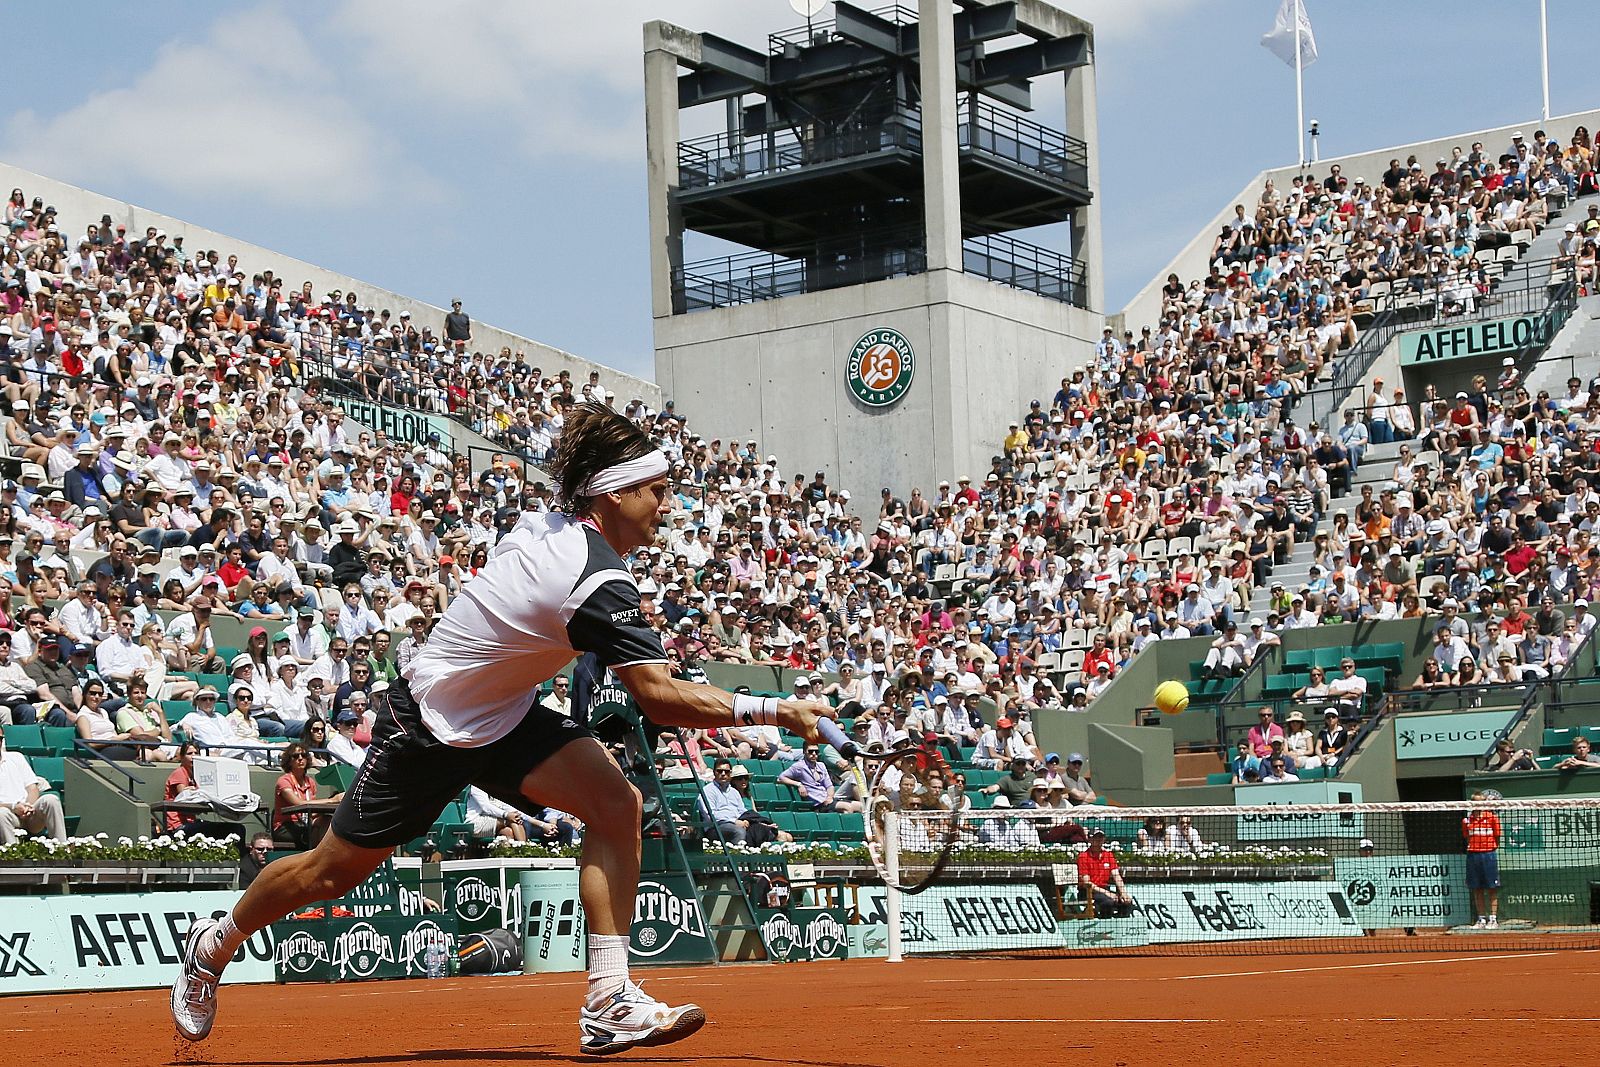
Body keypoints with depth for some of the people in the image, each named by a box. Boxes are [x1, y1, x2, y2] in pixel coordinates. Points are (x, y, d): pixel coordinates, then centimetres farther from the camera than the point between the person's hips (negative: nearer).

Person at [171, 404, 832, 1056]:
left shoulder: (543, 522, -7)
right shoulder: (598, 580, -32)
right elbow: (660, 698, -37)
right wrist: (775, 712, -34)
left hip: (504, 714, 8)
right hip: (430, 725, -8)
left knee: (615, 802, -15)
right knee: (333, 871, 8)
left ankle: (608, 1003, -17)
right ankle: (214, 944, 36)